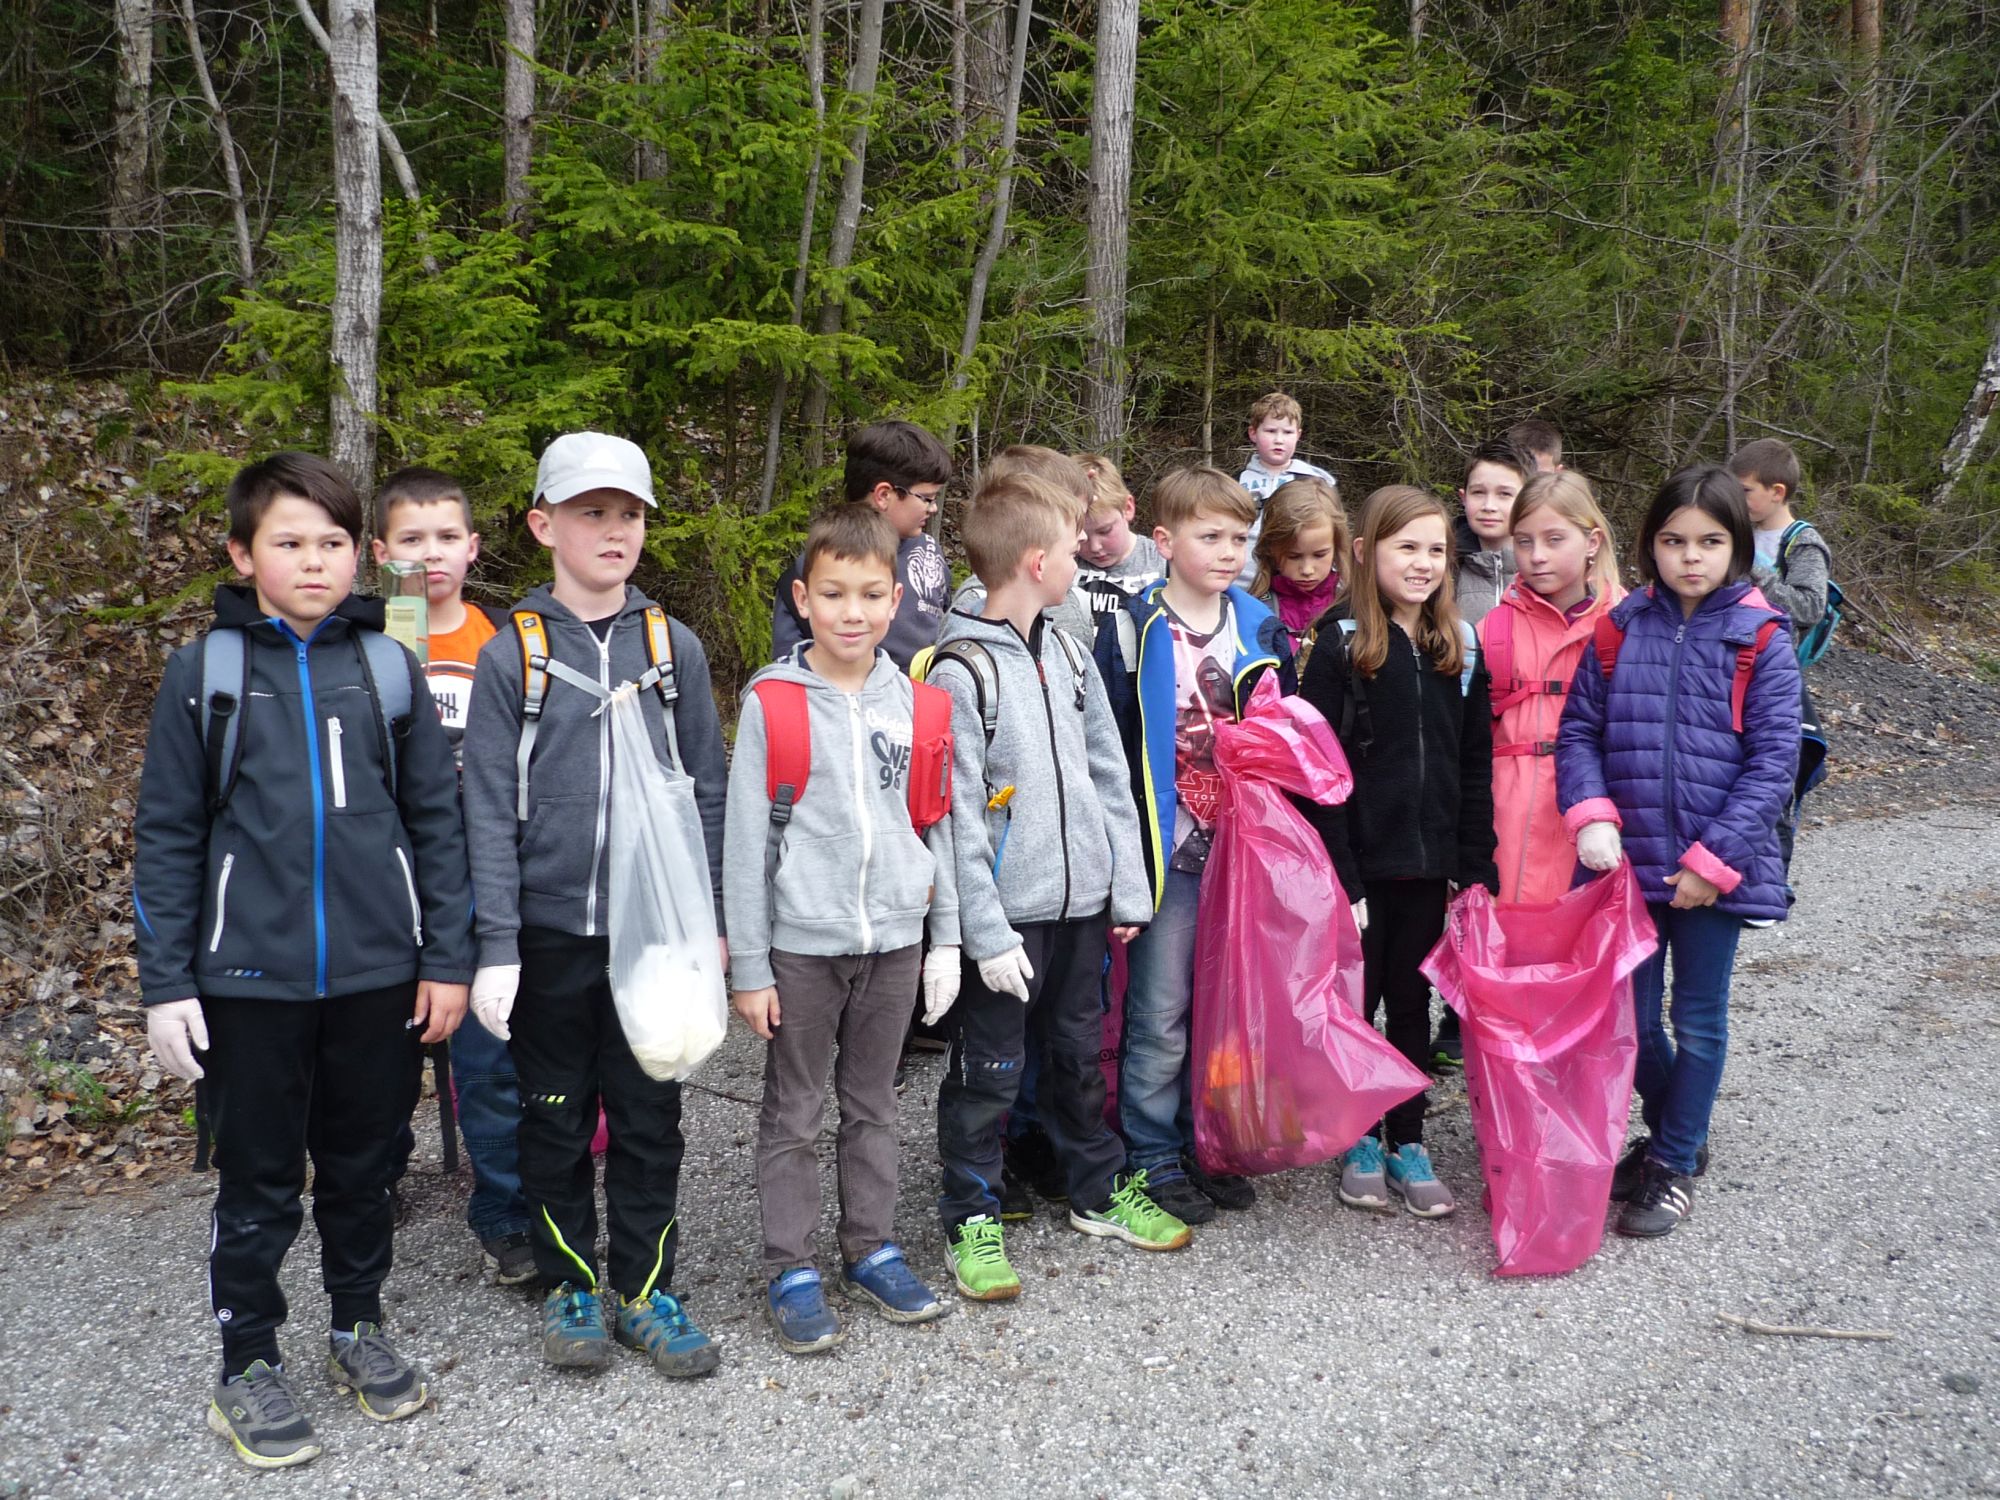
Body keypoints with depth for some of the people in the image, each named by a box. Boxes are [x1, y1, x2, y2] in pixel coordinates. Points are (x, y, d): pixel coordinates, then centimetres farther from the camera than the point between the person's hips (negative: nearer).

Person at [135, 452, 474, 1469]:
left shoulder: (390, 668, 3)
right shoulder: (203, 672, -2)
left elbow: (435, 821, 5)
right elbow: (168, 839, 0)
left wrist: (447, 958, 2)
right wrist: (166, 983, -4)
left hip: (377, 973, 2)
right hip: (250, 979, -2)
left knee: (364, 1167, 15)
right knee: (258, 1184, 9)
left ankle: (357, 1328, 35)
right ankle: (247, 1367, 26)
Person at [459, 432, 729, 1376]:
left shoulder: (672, 648, 3)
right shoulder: (511, 656, -3)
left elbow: (705, 791, 7)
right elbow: (489, 810, -4)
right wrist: (496, 946, -9)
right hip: (550, 933, -1)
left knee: (649, 1119, 9)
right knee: (556, 1120, 11)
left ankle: (643, 1288, 25)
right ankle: (568, 1286, 28)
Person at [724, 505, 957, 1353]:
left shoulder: (914, 702, 3)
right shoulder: (773, 702, -7)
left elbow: (936, 824, 9)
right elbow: (744, 838, -6)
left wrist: (945, 935, 6)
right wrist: (748, 965, -7)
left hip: (893, 936, 3)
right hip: (802, 940, -3)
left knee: (874, 1104, 16)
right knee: (794, 1114, 8)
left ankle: (872, 1250, 30)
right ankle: (789, 1272, 19)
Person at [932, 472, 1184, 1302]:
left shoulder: (1068, 656, 8)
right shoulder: (962, 671, -14)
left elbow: (1108, 777, 11)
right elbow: (956, 818, -16)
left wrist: (1127, 888, 7)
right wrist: (987, 933, -18)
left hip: (1081, 902, 7)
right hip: (1007, 916, -6)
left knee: (1078, 1055, 21)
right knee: (987, 1072, 5)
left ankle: (1099, 1189, 36)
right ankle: (971, 1219, 20)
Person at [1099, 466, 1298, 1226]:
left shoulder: (1260, 630, 7)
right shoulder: (1135, 631, -7)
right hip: (1167, 848, -4)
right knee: (1160, 1012, 3)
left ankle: (1205, 1146, 27)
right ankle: (1152, 1157, 16)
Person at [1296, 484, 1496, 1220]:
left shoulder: (1460, 650, 6)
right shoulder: (1341, 646, -8)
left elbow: (1475, 767, 7)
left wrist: (1476, 867, 1)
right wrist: (1339, 876, -16)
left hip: (1428, 861, 4)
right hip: (1361, 861, -4)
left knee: (1412, 1001, 13)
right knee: (1356, 999, 8)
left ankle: (1407, 1140, 24)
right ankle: (1359, 1141, 24)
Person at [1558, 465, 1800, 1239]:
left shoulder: (1761, 639, -7)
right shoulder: (1619, 630, 1)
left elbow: (1773, 758, -10)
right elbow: (1579, 730, 3)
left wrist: (1714, 859, -14)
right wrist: (1592, 816, -13)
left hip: (1717, 866, -3)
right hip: (1630, 859, 3)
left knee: (1698, 1019, 9)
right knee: (1634, 1014, 13)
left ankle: (1675, 1165, 25)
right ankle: (1669, 1135, 36)